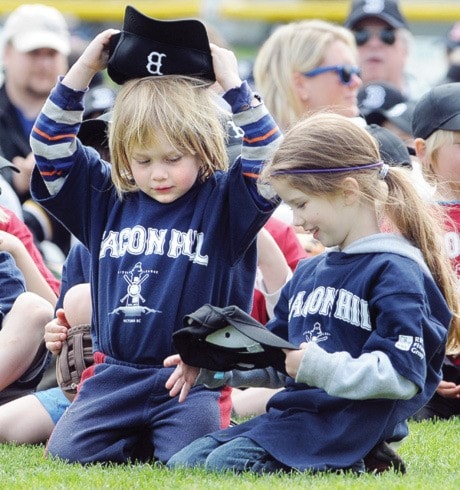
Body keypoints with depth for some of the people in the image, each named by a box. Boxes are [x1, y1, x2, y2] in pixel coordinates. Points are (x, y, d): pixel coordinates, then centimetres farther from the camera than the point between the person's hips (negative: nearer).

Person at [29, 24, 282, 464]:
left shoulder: (223, 202, -1)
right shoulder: (106, 198, 9)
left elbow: (271, 160, -16)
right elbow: (50, 150, 9)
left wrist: (234, 86, -17)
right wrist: (81, 73, 2)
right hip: (116, 373, 4)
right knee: (67, 451, -13)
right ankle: (141, 440, 15)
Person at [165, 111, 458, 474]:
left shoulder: (394, 271, -10)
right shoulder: (308, 273, 20)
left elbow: (403, 375, -19)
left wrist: (321, 367, -26)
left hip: (350, 427, -10)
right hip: (294, 415, 10)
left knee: (227, 462, -26)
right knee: (184, 463, 1)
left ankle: (360, 465, -10)